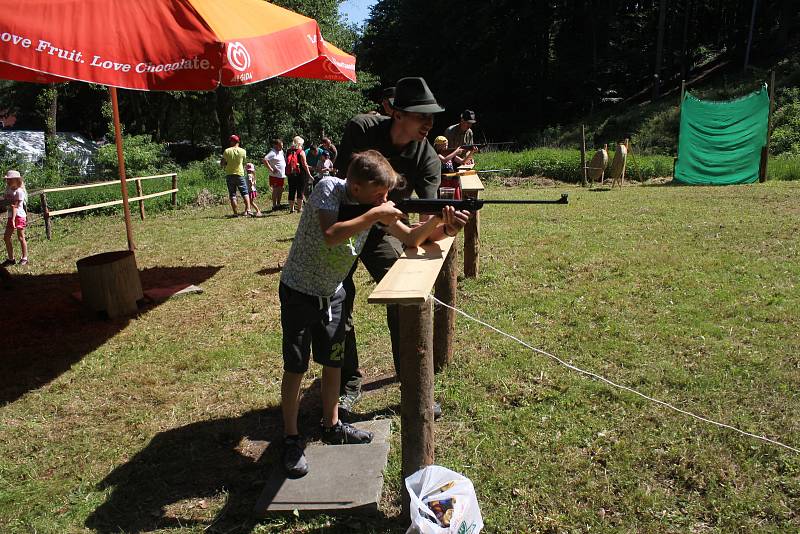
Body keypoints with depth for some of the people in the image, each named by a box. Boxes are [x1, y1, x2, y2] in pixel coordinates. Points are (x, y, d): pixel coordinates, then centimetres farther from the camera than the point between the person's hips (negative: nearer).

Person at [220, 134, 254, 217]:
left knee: (232, 195, 4)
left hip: (229, 174, 0)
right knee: (245, 193, 6)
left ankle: (235, 212, 0)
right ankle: (248, 209, -11)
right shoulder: (243, 151, -2)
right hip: (240, 174, 0)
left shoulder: (227, 151, -4)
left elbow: (221, 164, 2)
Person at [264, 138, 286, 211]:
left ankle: (278, 204, 22)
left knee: (281, 190, 12)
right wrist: (271, 169, -22)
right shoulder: (272, 153, -13)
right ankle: (274, 206, 2)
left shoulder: (281, 152, 13)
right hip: (275, 175, -8)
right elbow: (265, 160, -24)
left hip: (282, 175, 8)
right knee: (275, 190, -4)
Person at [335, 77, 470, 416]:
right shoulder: (361, 128, -21)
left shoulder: (428, 159, -19)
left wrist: (446, 225, -51)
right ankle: (350, 384, 16)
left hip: (381, 230, 1)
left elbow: (426, 226, -28)